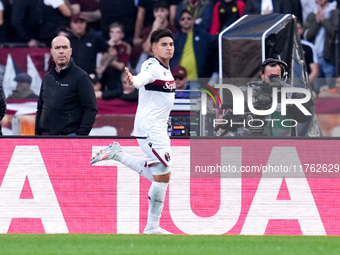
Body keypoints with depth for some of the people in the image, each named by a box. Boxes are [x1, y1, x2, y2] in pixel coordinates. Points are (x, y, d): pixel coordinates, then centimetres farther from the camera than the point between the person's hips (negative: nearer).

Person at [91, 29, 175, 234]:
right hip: (149, 128, -10)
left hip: (158, 128, 10)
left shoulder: (166, 68, 14)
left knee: (157, 175, 15)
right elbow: (142, 79, -38)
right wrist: (133, 80, -59)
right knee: (163, 175, -11)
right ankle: (152, 228, -4)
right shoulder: (153, 67, -15)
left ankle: (117, 154, 21)